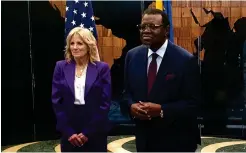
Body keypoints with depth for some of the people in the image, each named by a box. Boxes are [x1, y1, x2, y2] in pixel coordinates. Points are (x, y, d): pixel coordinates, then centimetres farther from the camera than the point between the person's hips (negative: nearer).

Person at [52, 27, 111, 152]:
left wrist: (88, 132, -11)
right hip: (69, 131, 1)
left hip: (95, 131, -1)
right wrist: (68, 131, -8)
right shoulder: (61, 67, 4)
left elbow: (105, 103, -5)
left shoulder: (102, 68, -1)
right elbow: (56, 101, 0)